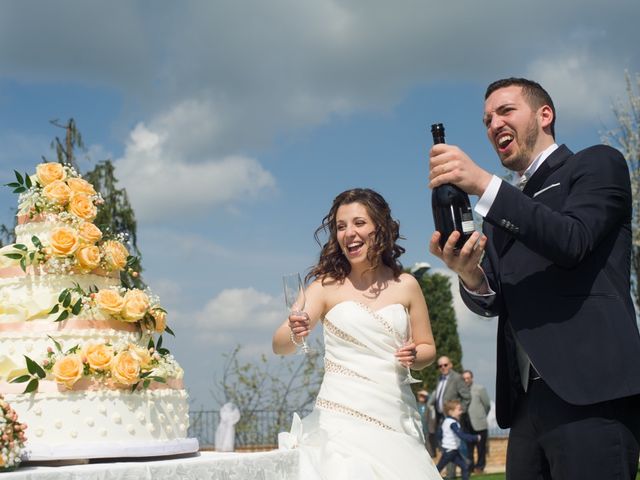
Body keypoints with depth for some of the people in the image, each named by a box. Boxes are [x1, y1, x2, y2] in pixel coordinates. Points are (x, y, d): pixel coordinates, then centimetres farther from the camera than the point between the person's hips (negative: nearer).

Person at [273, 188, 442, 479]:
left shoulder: (405, 285, 6)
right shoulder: (327, 286, 1)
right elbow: (280, 346, -7)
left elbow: (428, 348, 15)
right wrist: (295, 333, -30)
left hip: (395, 419, 2)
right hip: (342, 417, -2)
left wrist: (414, 357, -7)